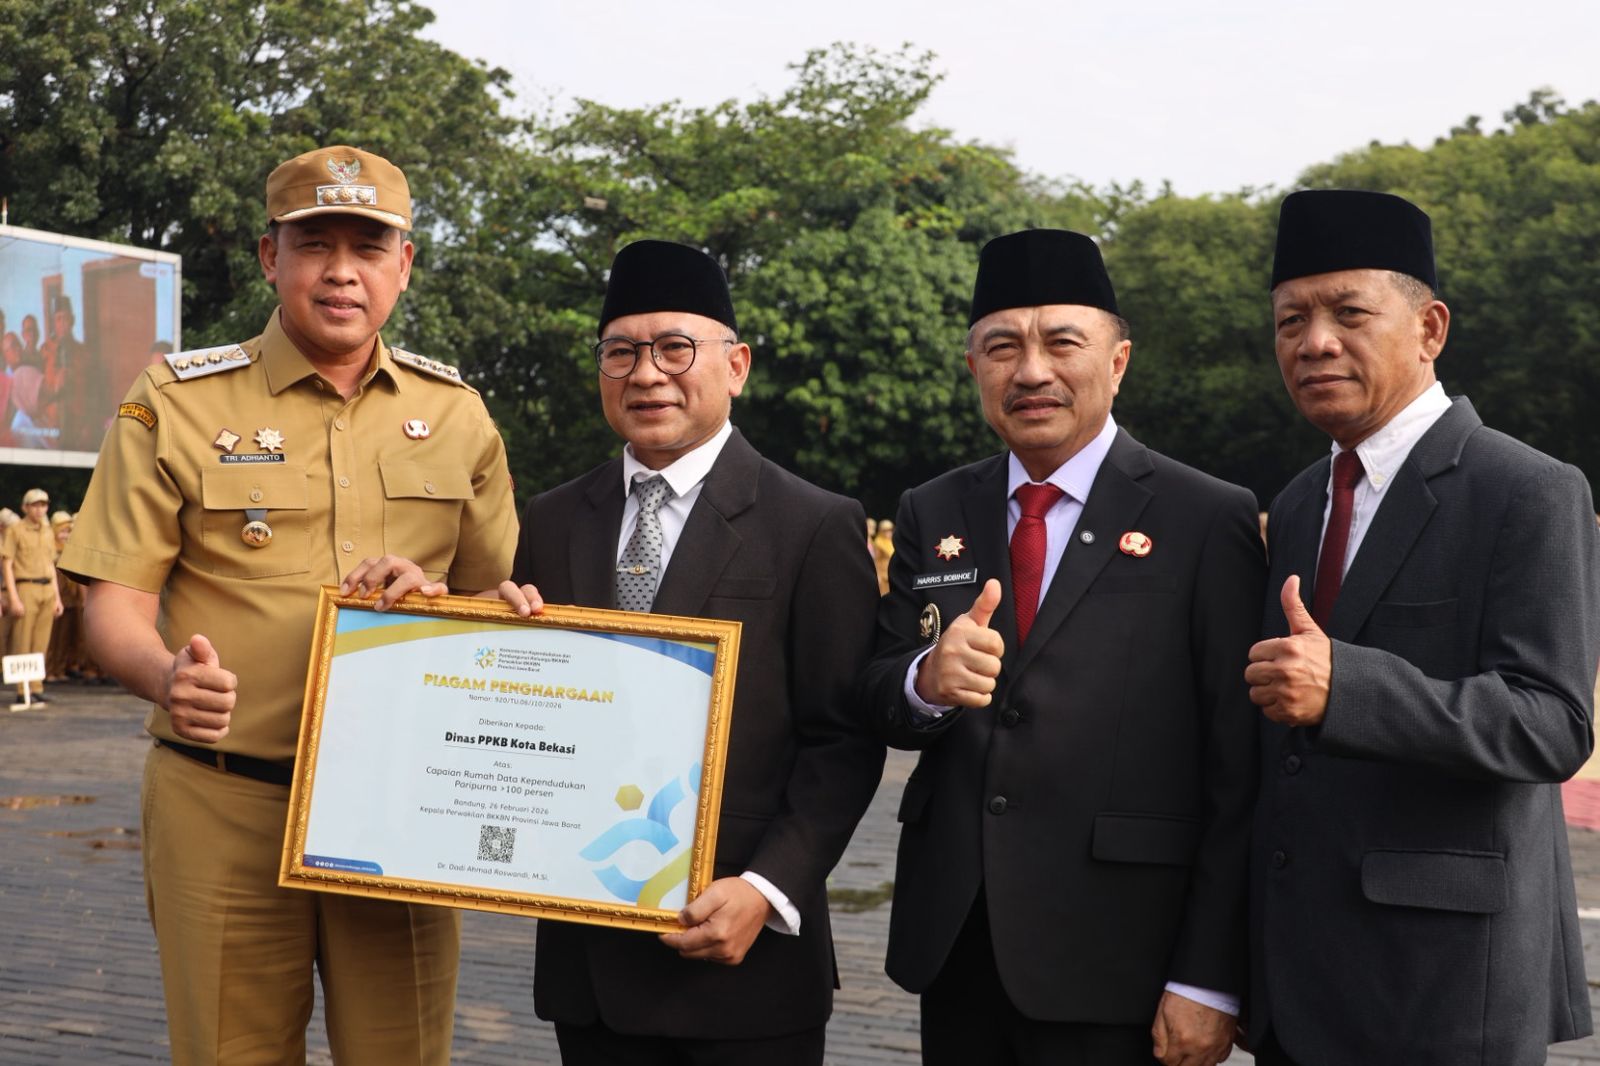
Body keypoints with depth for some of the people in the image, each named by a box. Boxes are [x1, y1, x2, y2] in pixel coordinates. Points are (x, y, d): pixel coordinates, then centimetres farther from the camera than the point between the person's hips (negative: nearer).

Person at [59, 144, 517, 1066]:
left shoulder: (456, 414, 9)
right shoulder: (177, 403, 0)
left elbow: (491, 595, 17)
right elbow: (115, 601, -2)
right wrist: (164, 674, -24)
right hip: (223, 808, -2)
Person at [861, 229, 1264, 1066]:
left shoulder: (1209, 522, -7)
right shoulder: (931, 516, 7)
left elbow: (1239, 775, -9)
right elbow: (875, 703, 6)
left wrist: (1209, 979, -11)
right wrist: (925, 681, -16)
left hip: (1112, 963, -4)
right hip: (951, 942, 4)